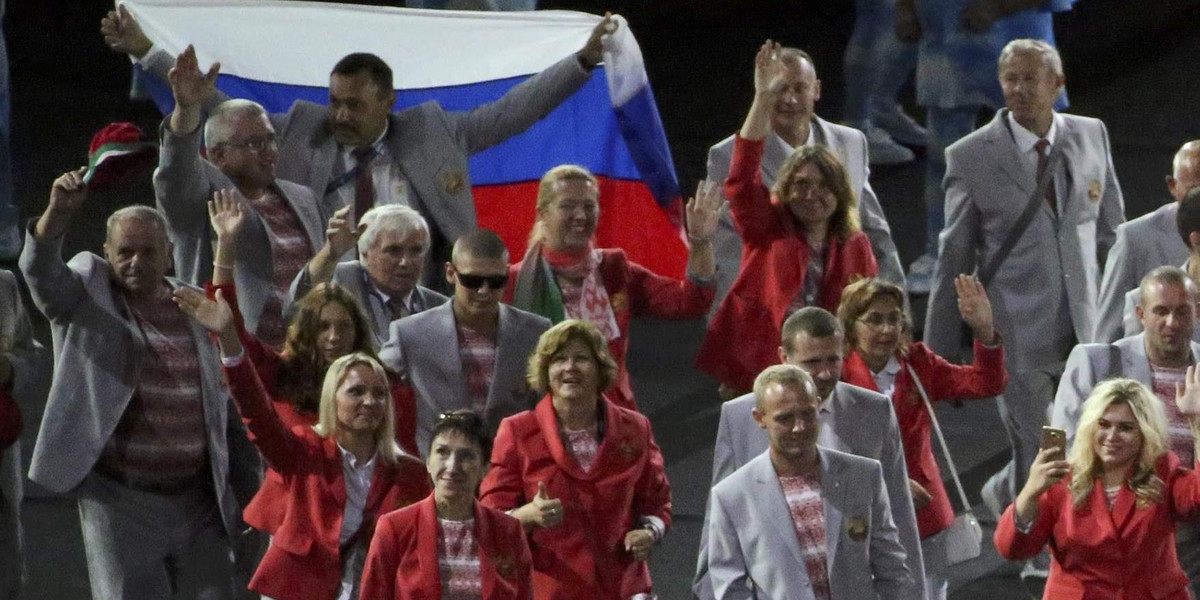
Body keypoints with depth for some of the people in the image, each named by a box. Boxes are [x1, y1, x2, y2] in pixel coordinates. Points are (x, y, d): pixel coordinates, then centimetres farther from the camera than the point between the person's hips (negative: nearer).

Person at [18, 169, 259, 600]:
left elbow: (227, 409, 14)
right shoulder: (87, 293, 2)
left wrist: (250, 493, 13)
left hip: (198, 500, 3)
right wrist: (58, 213, -41)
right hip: (120, 501, -3)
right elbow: (41, 273, -21)